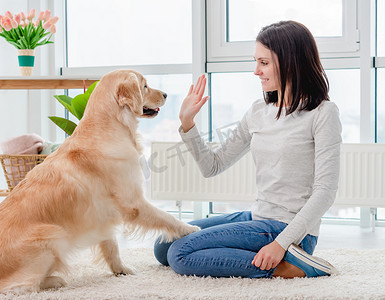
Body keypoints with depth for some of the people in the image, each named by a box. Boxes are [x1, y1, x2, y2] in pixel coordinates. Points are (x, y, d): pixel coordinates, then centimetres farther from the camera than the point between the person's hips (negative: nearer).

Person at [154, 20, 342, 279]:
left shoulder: (322, 113, -10)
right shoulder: (259, 112, 11)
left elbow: (325, 191, -16)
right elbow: (213, 166, 14)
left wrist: (281, 242, -23)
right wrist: (187, 122, 1)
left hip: (292, 227, -8)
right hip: (257, 217, 9)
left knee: (181, 255, -18)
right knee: (163, 246, 10)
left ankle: (285, 265, -13)